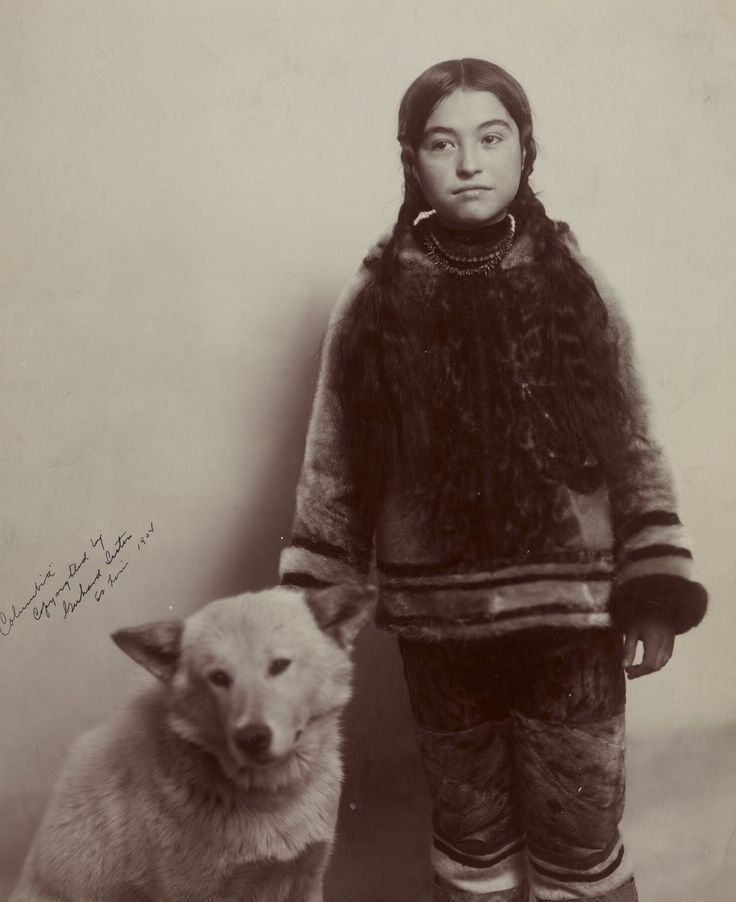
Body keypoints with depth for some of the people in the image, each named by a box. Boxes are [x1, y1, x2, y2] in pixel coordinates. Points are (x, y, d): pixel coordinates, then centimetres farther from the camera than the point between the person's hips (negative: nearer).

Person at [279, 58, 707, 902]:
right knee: (470, 827, 18)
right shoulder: (377, 295, -3)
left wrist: (657, 588, -3)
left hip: (575, 608, 0)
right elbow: (333, 461, 0)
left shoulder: (576, 282, -1)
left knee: (580, 832, 12)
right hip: (438, 615, 0)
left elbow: (633, 445, 2)